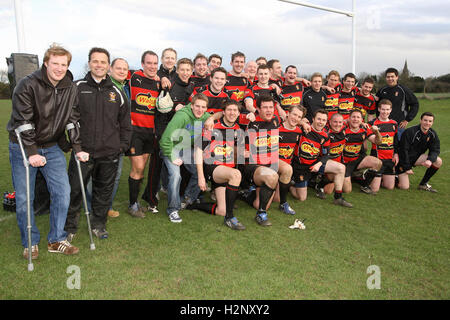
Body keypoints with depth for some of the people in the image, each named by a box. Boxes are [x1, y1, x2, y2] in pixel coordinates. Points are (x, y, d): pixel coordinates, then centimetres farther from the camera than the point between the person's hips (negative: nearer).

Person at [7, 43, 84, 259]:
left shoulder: (70, 88, -1)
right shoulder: (27, 85, -16)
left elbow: (72, 120, 3)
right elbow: (22, 122, -19)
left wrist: (77, 148, -3)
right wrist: (31, 152, -26)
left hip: (51, 147, 4)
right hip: (23, 147, -4)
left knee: (62, 191, -1)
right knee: (23, 197, 1)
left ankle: (56, 240, 15)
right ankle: (30, 243, 20)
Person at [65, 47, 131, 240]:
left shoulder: (116, 92, 10)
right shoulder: (77, 88, 3)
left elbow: (125, 123, 15)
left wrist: (123, 145, 8)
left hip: (110, 153, 2)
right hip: (82, 150, -2)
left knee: (104, 191, 11)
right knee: (74, 190, 2)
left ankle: (98, 225, 28)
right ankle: (69, 228, 19)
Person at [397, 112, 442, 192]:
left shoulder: (433, 134, -2)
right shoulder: (410, 132, -21)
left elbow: (435, 150, -3)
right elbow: (403, 150, -19)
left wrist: (430, 160, -26)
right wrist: (407, 167, -18)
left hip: (417, 158, 6)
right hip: (404, 160, -6)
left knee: (438, 161, -16)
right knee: (404, 187, -15)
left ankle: (423, 184, 0)